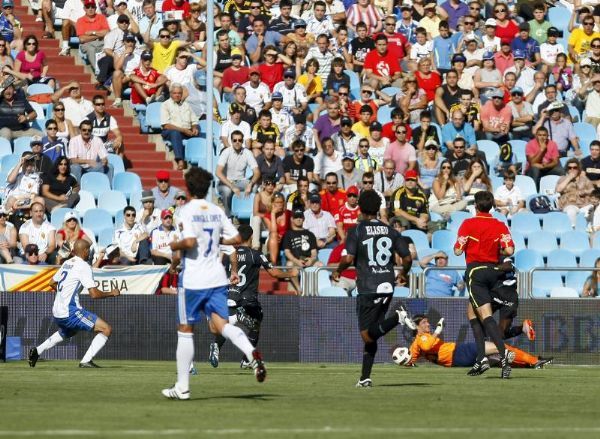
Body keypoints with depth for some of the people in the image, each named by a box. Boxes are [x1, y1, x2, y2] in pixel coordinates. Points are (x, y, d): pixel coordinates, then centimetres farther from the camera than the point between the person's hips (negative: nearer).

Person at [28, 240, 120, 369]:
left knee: (66, 332, 40)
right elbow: (94, 294, -17)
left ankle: (37, 351, 31)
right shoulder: (84, 266, -11)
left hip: (57, 313, 9)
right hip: (70, 312, -9)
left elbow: (52, 283, 28)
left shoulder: (66, 263, 13)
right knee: (106, 329, -10)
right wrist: (111, 293, -1)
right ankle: (86, 361, -18)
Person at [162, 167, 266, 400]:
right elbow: (236, 239, 8)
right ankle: (251, 352, -34)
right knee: (222, 324, -2)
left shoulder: (187, 211, -9)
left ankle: (182, 387, 9)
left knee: (185, 330, 6)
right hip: (217, 278, 5)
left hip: (193, 279, -5)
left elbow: (189, 241, -22)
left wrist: (175, 245, -3)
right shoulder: (217, 211, 9)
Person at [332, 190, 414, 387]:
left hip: (368, 289, -5)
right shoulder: (390, 231, 8)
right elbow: (407, 258, 7)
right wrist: (403, 274, 28)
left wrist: (337, 271, 7)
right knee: (371, 334, 12)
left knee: (368, 336, -6)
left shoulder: (357, 231, -4)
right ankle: (365, 377, 7)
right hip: (387, 287, 5)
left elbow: (348, 259, -14)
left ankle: (398, 317, -28)